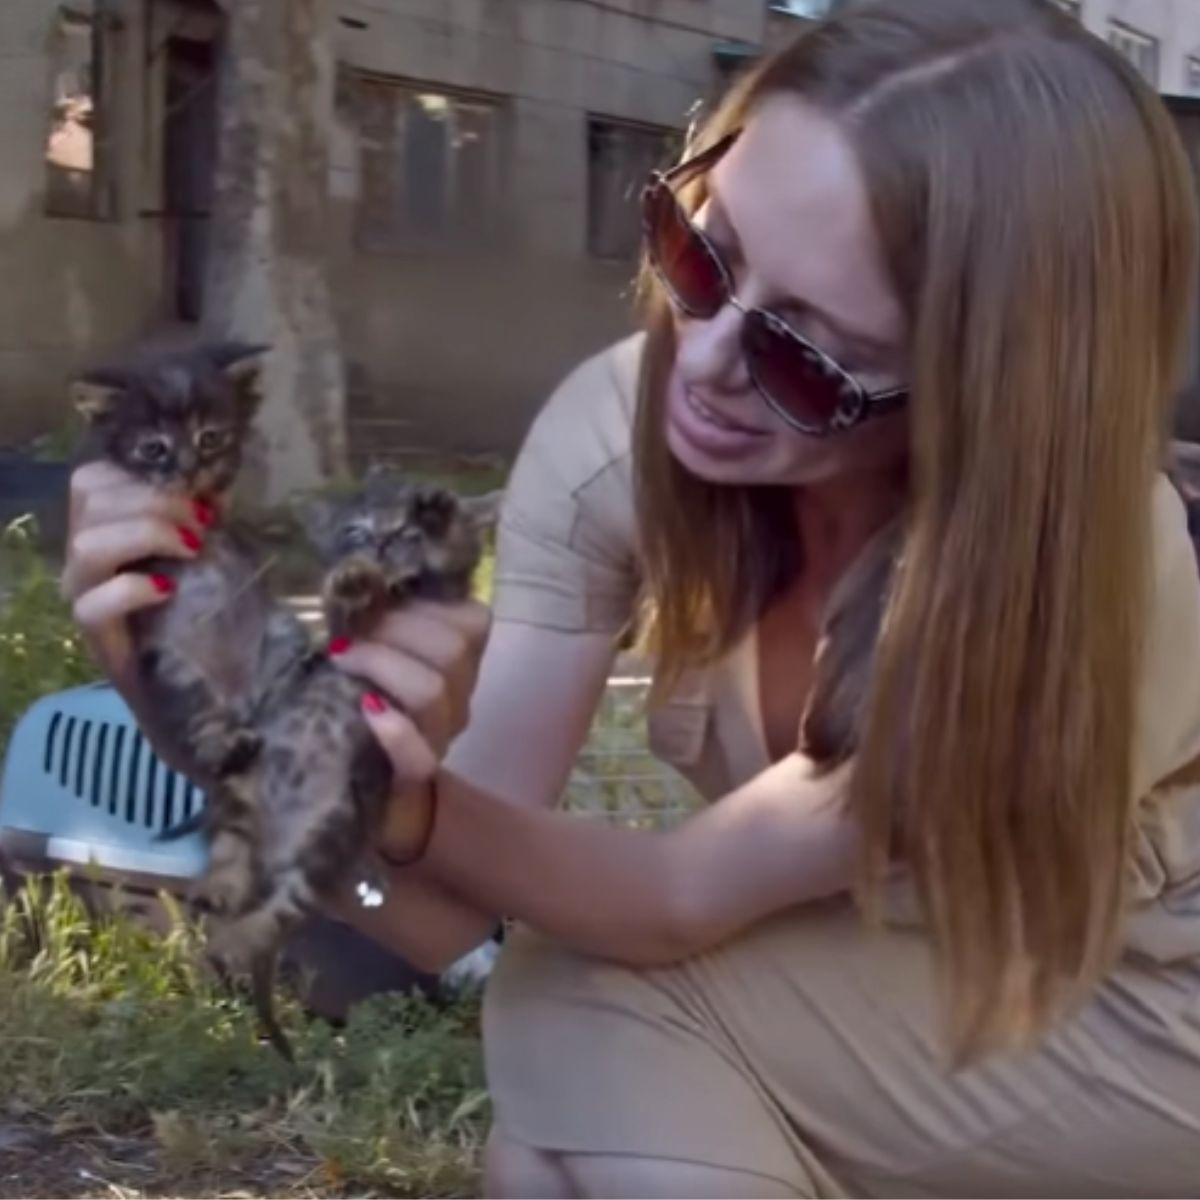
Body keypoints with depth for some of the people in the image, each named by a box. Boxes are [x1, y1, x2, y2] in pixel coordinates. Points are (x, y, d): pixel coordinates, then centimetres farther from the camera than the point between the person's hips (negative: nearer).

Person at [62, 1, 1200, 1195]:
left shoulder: (1076, 567, -33)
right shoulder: (621, 430, -21)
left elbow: (685, 898, -26)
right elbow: (451, 914, -22)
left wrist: (411, 807, -45)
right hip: (864, 985, 4)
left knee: (594, 1016, -22)